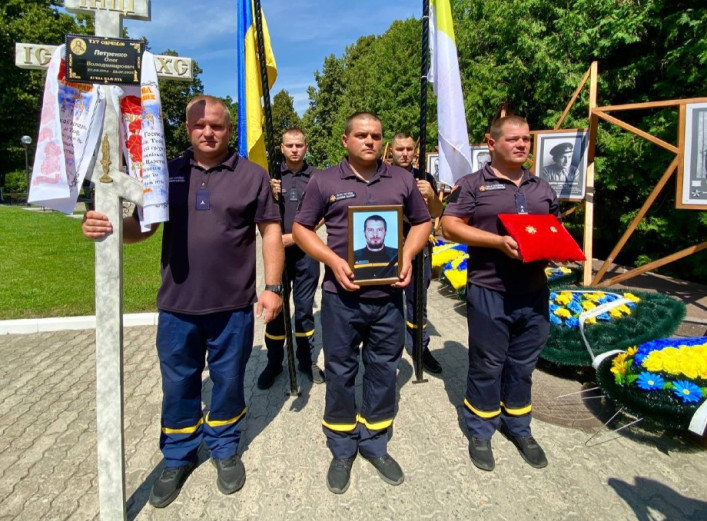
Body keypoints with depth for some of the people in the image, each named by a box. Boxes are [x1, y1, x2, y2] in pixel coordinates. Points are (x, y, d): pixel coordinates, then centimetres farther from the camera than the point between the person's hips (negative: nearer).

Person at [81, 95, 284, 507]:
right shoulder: (168, 174, 6)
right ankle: (178, 457, 35)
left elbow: (271, 232, -1)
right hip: (177, 305, 2)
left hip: (233, 305, -2)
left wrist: (273, 287, -8)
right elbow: (142, 226, 8)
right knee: (178, 386, 14)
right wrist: (106, 226, -13)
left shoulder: (252, 175, -1)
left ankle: (225, 449, 36)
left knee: (228, 381, 14)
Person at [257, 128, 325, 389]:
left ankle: (307, 360, 21)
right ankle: (274, 362, 18)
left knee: (304, 308, 9)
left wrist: (296, 236, -12)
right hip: (277, 250, 1)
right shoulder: (272, 175, 4)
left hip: (306, 252, 0)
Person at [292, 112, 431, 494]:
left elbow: (422, 222, 14)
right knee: (340, 372, 9)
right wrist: (333, 260, -13)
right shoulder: (323, 181, 1)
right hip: (341, 296, -2)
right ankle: (342, 450, 27)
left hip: (388, 296, 2)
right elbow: (300, 228, 2)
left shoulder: (402, 179, 7)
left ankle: (375, 444, 32)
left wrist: (407, 255, -5)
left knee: (383, 371, 12)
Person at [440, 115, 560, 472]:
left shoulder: (542, 187, 15)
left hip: (534, 292, 5)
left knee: (523, 364, 16)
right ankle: (480, 432, 26)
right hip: (489, 292, -5)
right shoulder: (472, 185, -2)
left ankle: (518, 428, 36)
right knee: (487, 365, 7)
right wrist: (499, 241, -20)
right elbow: (450, 226, -11)